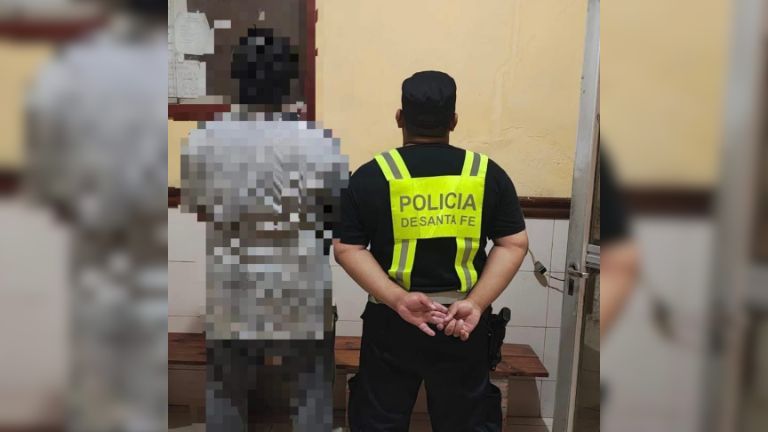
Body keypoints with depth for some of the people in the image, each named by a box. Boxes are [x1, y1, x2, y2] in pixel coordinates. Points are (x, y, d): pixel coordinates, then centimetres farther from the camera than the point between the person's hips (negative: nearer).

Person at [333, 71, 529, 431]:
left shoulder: (371, 175, -7)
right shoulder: (488, 172, -3)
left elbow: (346, 248, -10)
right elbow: (514, 244, -5)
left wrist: (398, 300, -16)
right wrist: (476, 304, -12)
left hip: (391, 321, 0)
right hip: (465, 318, 1)